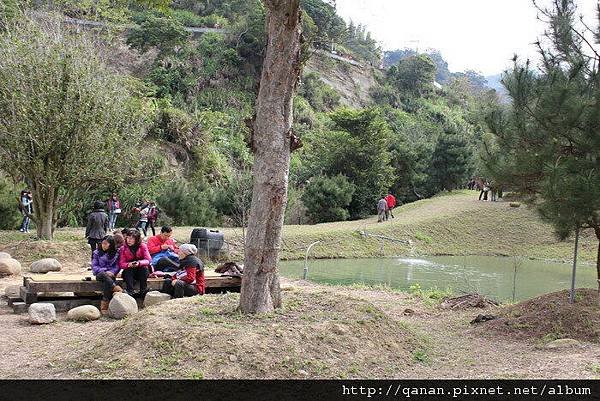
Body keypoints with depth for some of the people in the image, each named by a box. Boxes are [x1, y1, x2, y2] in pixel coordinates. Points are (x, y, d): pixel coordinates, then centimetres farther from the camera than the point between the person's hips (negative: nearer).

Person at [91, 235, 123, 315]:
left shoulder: (116, 253, 7)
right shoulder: (97, 253, 7)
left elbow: (117, 266, 4)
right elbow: (94, 266, 2)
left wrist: (112, 272, -16)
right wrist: (104, 271, -13)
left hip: (111, 274, 0)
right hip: (100, 274, 0)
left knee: (107, 282, -35)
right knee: (105, 276, -38)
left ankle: (104, 305, -36)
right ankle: (117, 289, -52)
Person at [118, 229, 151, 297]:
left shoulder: (143, 246, -6)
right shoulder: (123, 248, -4)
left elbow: (148, 260, -13)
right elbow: (121, 264, -10)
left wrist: (139, 263, -34)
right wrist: (129, 264, -33)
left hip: (141, 271, 0)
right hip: (129, 273, 0)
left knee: (144, 267, -30)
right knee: (128, 270, -31)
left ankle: (143, 290, -28)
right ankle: (130, 291, -40)